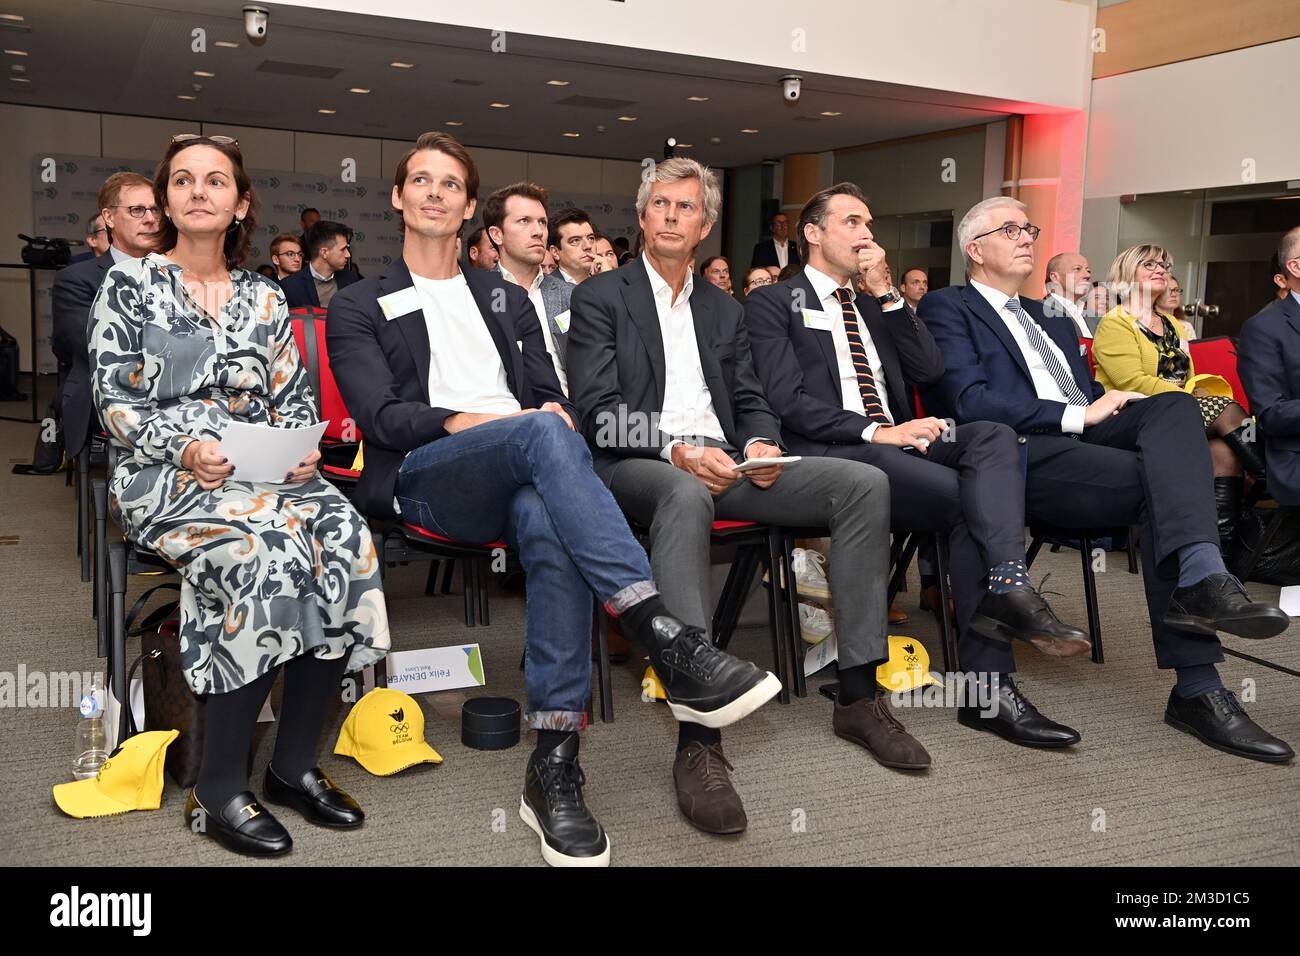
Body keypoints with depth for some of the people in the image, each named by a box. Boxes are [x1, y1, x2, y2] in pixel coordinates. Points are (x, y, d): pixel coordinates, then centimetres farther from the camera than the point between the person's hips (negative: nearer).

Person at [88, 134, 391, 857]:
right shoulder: (128, 284, 8)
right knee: (264, 549, -35)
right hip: (165, 473, -4)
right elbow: (117, 402, 0)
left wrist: (303, 448, -7)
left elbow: (294, 397, 16)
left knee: (347, 540, -28)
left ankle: (296, 763, -17)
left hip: (265, 470, 4)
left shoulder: (265, 298, 18)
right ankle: (218, 792, -25)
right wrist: (184, 448, -18)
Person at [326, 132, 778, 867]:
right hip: (425, 477, -2)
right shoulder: (361, 307, 19)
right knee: (542, 434, -37)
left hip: (523, 471, 3)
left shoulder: (507, 299, 30)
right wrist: (460, 422, -17)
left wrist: (554, 414, -7)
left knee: (548, 524, -37)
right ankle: (671, 646, -46)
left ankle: (554, 765, -37)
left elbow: (552, 395, 19)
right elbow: (381, 415, 2)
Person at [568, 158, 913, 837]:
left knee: (864, 483, -14)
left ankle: (858, 696, -12)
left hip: (723, 464, 6)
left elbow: (750, 402, 19)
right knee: (686, 494, -42)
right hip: (638, 468, -5)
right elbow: (600, 413, -5)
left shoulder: (724, 310, 24)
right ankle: (698, 743, -45)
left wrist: (759, 443, -6)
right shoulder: (599, 298, 7)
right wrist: (679, 451, -21)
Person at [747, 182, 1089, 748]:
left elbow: (929, 372, 13)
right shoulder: (774, 304, 6)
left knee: (994, 437, -24)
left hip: (895, 444, 6)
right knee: (972, 500, -26)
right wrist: (875, 431, -18)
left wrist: (886, 294, 7)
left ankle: (1007, 589, -38)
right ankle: (988, 679, -28)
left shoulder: (875, 305, 27)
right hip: (831, 454, -6)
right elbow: (787, 402, -8)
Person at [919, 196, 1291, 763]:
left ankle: (1201, 578, -36)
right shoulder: (947, 308, 6)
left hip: (1083, 439, 7)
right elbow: (970, 403, -11)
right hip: (1022, 455, -7)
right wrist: (1078, 414, -13)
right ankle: (1198, 689, -29)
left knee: (1175, 406, -23)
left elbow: (1090, 398, 24)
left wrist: (1109, 406, -2)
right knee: (1164, 484, -26)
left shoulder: (1053, 321, 31)